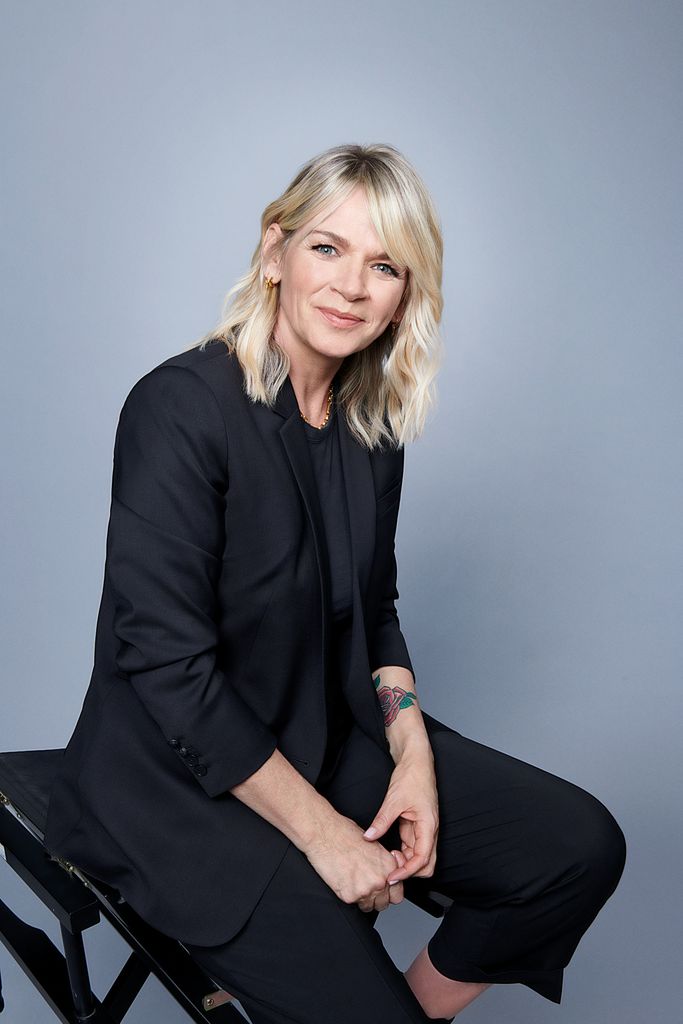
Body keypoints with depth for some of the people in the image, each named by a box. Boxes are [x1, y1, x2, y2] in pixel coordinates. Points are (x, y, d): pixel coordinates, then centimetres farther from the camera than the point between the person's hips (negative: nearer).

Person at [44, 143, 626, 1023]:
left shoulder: (373, 422, 2)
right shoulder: (181, 407, -20)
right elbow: (171, 669, -22)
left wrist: (413, 752, -4)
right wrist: (321, 832, -17)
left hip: (331, 738, 7)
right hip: (180, 777, -7)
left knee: (581, 845, -2)